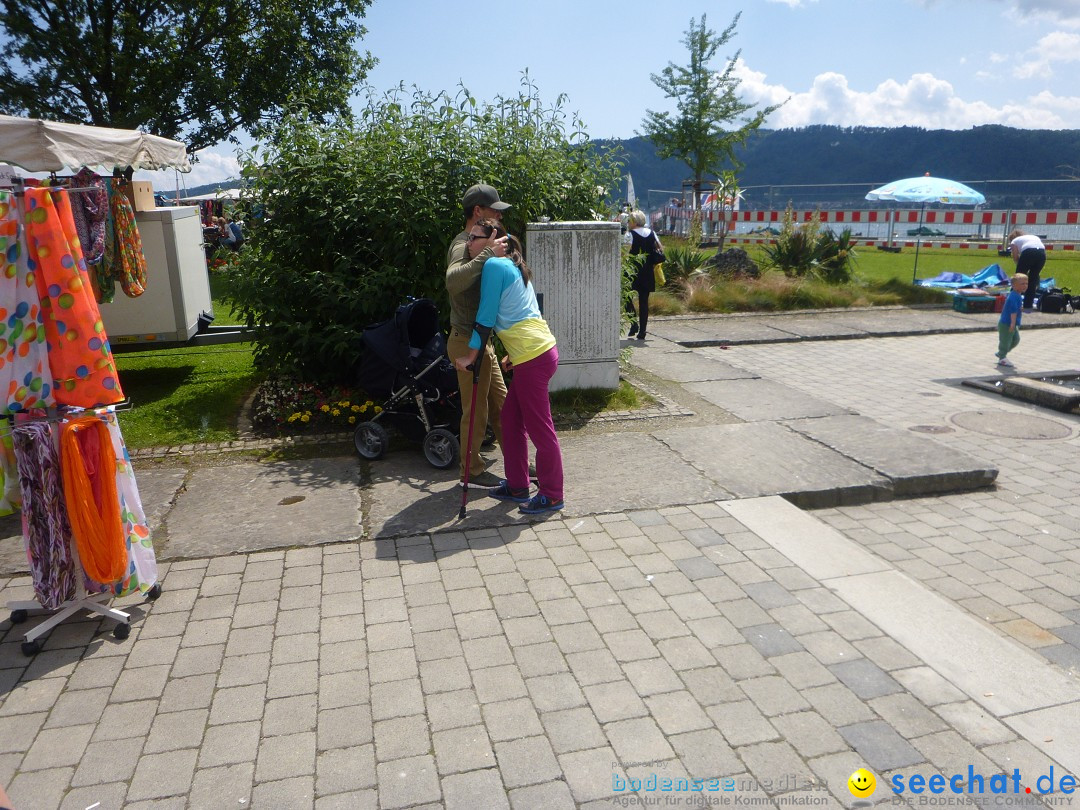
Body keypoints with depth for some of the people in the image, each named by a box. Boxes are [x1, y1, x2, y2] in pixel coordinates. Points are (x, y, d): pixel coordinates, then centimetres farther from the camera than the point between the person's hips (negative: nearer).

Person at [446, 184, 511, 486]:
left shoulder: (478, 243, 14)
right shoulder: (463, 245, -17)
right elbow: (453, 281, -39)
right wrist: (488, 254, -36)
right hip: (468, 342, -10)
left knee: (500, 404, 16)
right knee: (476, 411, 2)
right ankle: (472, 471, 17)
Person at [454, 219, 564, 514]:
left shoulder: (493, 266, -10)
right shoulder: (511, 266, 19)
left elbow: (486, 319, -10)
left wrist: (469, 356, -1)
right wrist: (512, 354, 25)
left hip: (533, 357, -10)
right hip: (536, 350, 10)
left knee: (540, 429, 0)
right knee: (511, 421, 17)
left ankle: (552, 495, 11)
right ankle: (517, 486, 26)